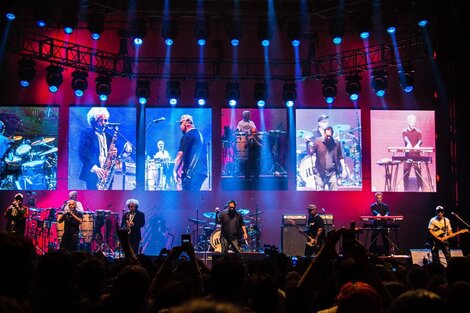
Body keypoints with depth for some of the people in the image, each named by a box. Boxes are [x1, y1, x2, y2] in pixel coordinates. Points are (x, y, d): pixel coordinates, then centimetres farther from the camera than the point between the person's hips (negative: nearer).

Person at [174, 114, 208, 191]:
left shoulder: (187, 136, -6)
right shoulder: (199, 134, 20)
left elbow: (181, 154, -13)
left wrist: (175, 171, -6)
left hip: (192, 171, -9)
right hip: (202, 171, 9)